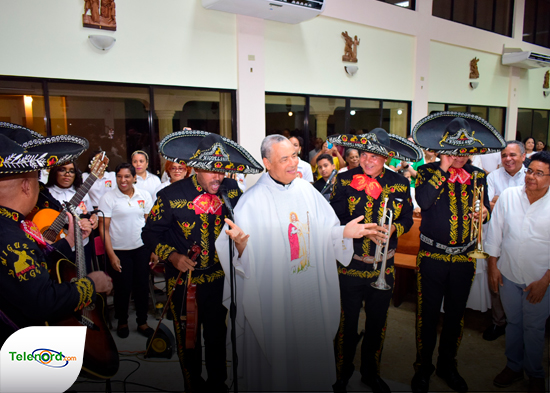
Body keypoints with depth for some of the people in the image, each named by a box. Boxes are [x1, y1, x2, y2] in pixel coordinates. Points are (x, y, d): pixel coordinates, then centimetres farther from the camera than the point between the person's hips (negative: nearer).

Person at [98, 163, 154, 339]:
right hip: (119, 250, -2)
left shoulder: (144, 195, 2)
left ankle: (142, 321, 27)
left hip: (142, 249, 2)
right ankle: (122, 322, 31)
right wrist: (111, 255, -10)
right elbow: (103, 228, -7)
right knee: (122, 289, 9)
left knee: (142, 286, 9)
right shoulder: (108, 198, -6)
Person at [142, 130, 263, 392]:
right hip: (183, 280, -2)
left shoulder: (231, 190, -5)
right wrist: (172, 255, -19)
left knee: (217, 334, 18)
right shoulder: (171, 195, -14)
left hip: (219, 278, 3)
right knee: (188, 340, 13)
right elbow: (150, 232, -6)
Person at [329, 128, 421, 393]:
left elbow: (407, 218, 6)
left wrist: (393, 228, -16)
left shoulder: (400, 184, 1)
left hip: (384, 268, 3)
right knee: (346, 323, 8)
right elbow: (336, 219, -8)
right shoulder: (344, 180, -5)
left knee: (377, 324, 17)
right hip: (349, 265, -2)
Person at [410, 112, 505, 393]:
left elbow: (485, 211, 11)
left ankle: (447, 365, 35)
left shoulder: (478, 176, 6)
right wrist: (444, 168, -21)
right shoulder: (428, 171, -4)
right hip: (432, 255, -3)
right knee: (427, 313, 6)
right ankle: (423, 367, 26)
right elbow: (423, 200, -23)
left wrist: (483, 213, -13)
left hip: (465, 257, 3)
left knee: (456, 314, 15)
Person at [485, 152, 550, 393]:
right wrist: (493, 266, 2)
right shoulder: (508, 196, -6)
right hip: (508, 274, 2)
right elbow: (495, 232, 2)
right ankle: (513, 366, 39)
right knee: (513, 323, 19)